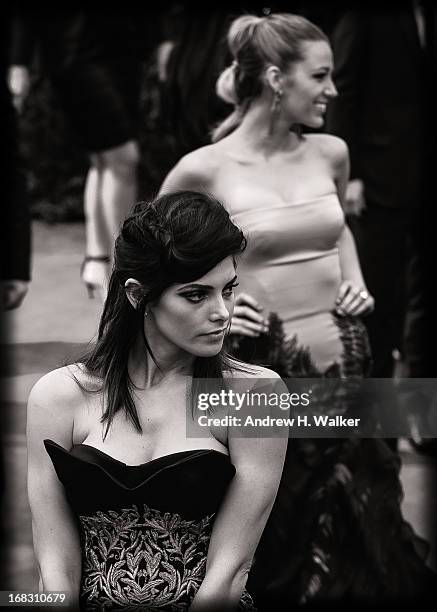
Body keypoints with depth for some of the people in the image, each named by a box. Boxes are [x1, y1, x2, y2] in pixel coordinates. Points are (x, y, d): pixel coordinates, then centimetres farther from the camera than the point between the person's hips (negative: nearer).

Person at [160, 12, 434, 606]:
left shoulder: (330, 153, 3)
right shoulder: (206, 169, -11)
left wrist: (356, 282, 8)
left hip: (344, 359, 4)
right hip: (262, 370, -4)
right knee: (273, 552, 8)